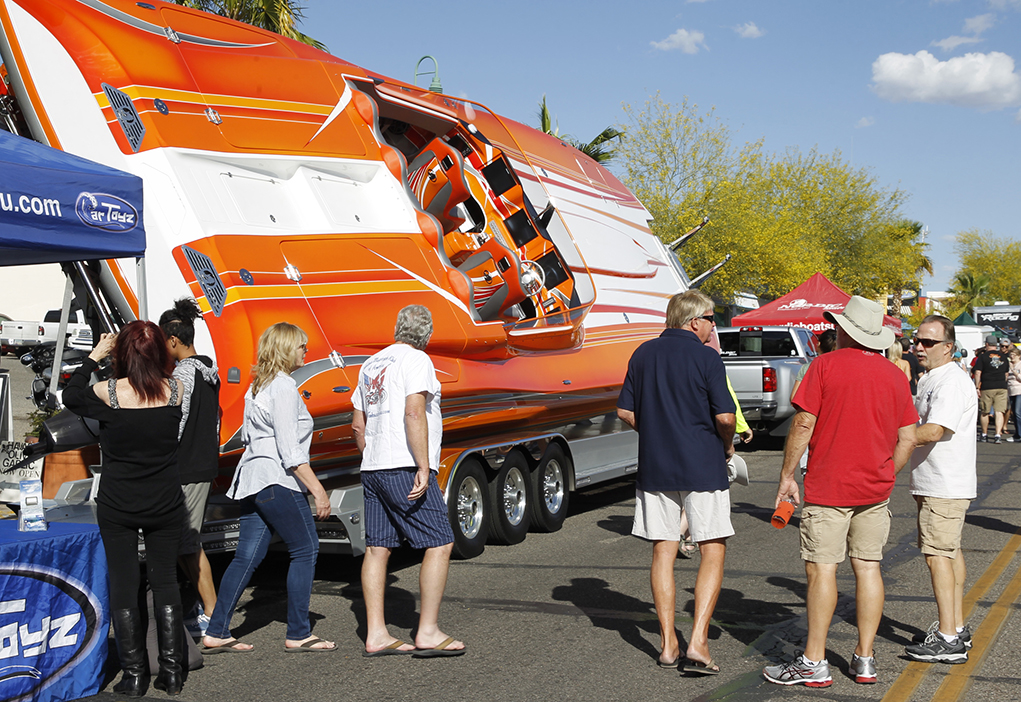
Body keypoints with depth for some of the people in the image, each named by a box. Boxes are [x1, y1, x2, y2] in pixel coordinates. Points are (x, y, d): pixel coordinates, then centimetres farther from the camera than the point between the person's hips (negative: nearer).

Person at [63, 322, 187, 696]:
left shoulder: (108, 392, -14)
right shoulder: (175, 390, -9)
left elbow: (71, 396, 8)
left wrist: (95, 355, 14)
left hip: (117, 506, -2)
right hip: (166, 503, 2)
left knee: (123, 585, 8)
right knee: (165, 580, 12)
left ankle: (134, 675, 12)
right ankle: (172, 672, 15)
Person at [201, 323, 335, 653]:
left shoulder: (257, 386, 17)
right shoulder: (284, 387, -12)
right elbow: (290, 450, -17)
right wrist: (318, 489, -16)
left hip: (252, 478, 10)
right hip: (278, 481, -9)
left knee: (247, 556, 10)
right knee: (305, 549, -1)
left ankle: (216, 633, 11)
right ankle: (298, 634, 2)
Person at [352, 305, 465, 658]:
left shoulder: (371, 365, 19)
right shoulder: (416, 359, -6)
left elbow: (358, 424, 21)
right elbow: (414, 414, -18)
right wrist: (423, 468, -20)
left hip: (373, 469, 9)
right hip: (405, 469, -8)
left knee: (377, 548, 7)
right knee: (440, 543, -4)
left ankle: (376, 634, 8)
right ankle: (428, 632, -6)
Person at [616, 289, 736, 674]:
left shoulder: (643, 354, 7)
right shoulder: (706, 357, -8)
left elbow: (625, 411, 9)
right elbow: (725, 417, -13)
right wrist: (728, 445, 6)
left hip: (654, 467, 5)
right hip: (703, 468, -5)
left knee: (663, 552, 11)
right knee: (713, 552, 3)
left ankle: (668, 643, 14)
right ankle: (697, 642, -6)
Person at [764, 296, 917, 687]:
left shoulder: (826, 365, -8)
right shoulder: (895, 375, 6)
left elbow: (803, 425, -11)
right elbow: (907, 439, 7)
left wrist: (786, 476, -3)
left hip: (828, 487, -5)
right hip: (875, 490, 5)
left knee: (821, 569, -2)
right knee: (868, 568, 9)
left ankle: (814, 663, 2)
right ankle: (864, 659, 14)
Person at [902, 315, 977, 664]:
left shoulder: (952, 382, -18)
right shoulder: (929, 379, 16)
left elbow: (933, 431, -26)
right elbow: (918, 424, 27)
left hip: (945, 485, -11)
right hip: (934, 483, 11)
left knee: (938, 554, -11)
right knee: (949, 552, 15)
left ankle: (948, 639, -10)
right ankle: (957, 628, 24)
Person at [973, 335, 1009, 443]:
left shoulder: (982, 356, -3)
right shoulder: (1003, 356, 10)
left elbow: (978, 373, -8)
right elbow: (1006, 373, 18)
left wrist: (977, 387, -4)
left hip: (987, 387, -3)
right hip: (1001, 387, 3)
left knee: (984, 412, 9)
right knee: (999, 411, -1)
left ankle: (984, 434, 19)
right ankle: (998, 435, -12)